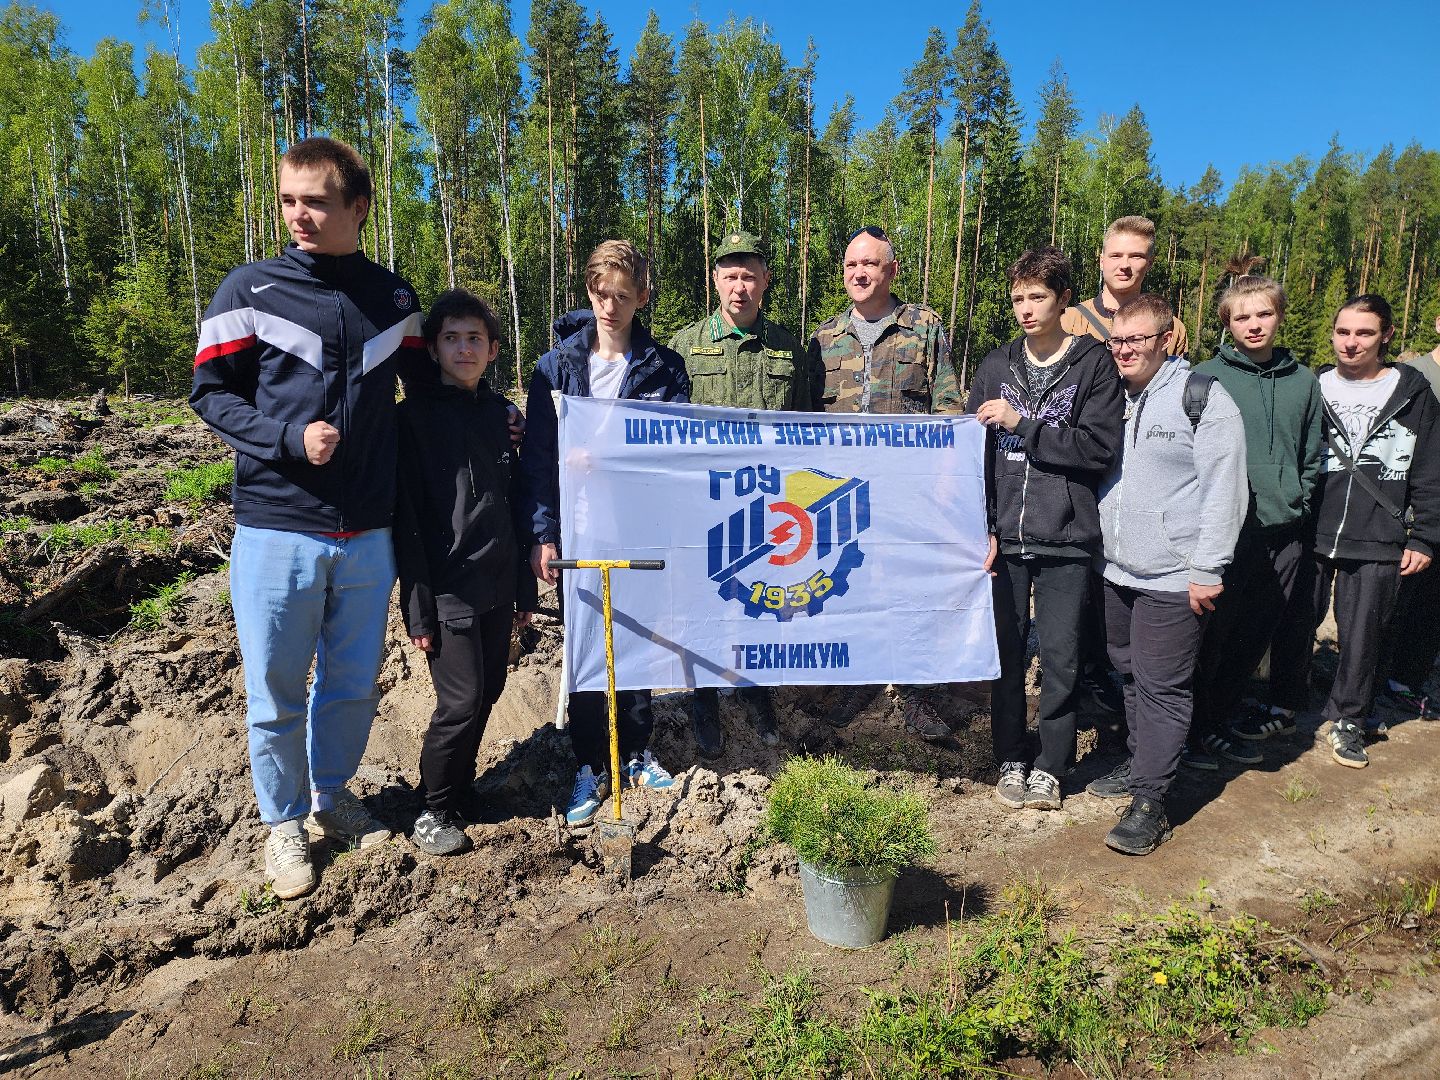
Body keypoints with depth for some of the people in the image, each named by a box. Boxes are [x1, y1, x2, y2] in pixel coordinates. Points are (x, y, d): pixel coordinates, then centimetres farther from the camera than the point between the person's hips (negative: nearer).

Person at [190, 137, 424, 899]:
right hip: (277, 530, -2)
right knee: (276, 694, 8)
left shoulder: (392, 299, 6)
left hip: (367, 535, 3)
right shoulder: (250, 291, -2)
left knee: (354, 686, 15)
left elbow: (430, 390, 18)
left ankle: (332, 796, 38)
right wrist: (289, 437, -16)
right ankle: (284, 823, 29)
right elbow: (210, 393, -1)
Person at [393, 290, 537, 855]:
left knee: (488, 689, 11)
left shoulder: (498, 412, 9)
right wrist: (419, 609, -13)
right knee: (461, 701, -3)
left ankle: (461, 793, 30)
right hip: (448, 588, -6)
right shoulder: (414, 415, -7)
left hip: (497, 584, 6)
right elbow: (406, 517, -10)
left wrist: (525, 587, 12)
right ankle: (435, 811, 17)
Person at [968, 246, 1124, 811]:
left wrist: (1022, 424, -13)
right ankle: (1011, 760, 23)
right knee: (1006, 652, 8)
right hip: (1004, 535, 3)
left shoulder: (1095, 364, 2)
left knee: (1060, 658, 2)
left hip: (1066, 538, -2)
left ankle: (1050, 767, 18)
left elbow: (1099, 446, -9)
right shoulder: (996, 366, 11)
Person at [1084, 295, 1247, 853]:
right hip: (1117, 572, 7)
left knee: (1162, 686, -3)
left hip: (1173, 578, -7)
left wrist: (1207, 569, -15)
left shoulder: (1201, 397, -10)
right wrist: (1099, 547, 13)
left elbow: (1225, 489, -13)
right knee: (1130, 675, 18)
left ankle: (1150, 804, 3)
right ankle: (1140, 764, 35)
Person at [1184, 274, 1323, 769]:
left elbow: (1311, 455, 18)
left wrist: (1297, 500, 9)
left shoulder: (1302, 381, 11)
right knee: (1211, 636, -1)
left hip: (1285, 530, 5)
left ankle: (1218, 721, 26)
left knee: (1255, 635, 11)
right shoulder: (1207, 377, -3)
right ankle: (1191, 732, 12)